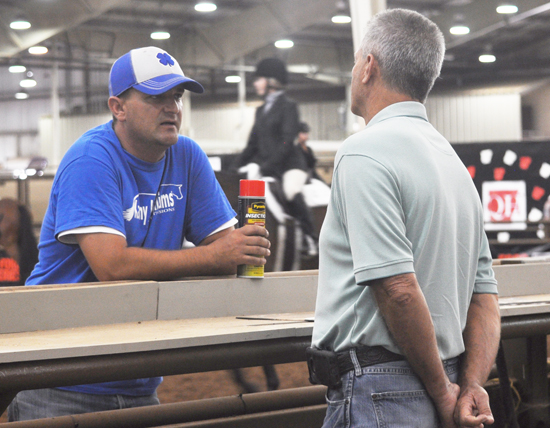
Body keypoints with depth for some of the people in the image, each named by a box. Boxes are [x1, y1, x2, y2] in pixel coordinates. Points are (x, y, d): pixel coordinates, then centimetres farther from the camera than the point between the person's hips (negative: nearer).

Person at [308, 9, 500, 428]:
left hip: (377, 393, -9)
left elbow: (399, 289, -21)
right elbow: (485, 299, 13)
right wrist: (471, 387, 1)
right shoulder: (452, 157, 16)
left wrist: (443, 393, -11)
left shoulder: (364, 153, -12)